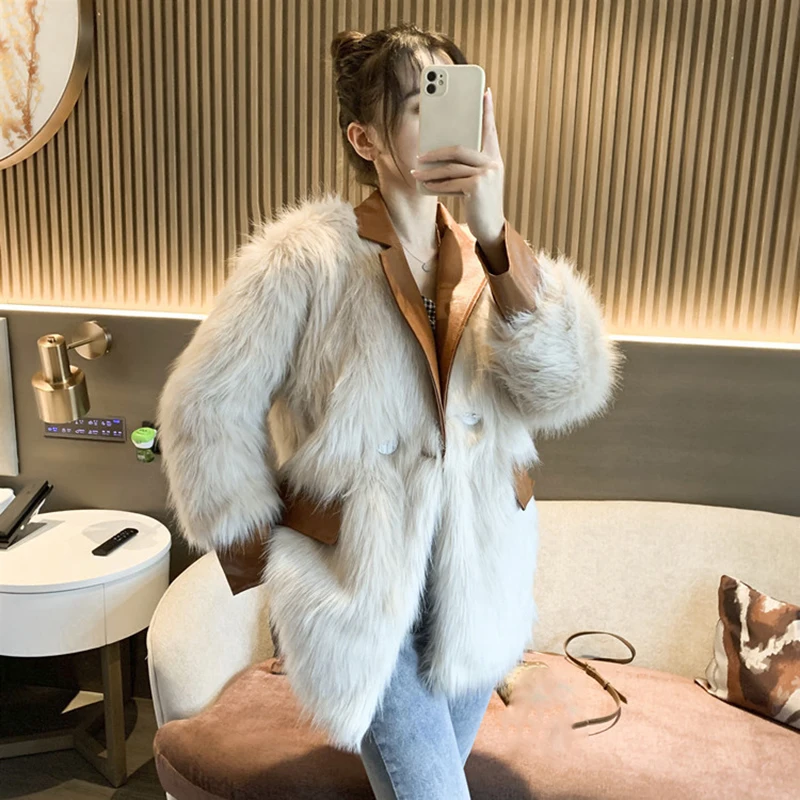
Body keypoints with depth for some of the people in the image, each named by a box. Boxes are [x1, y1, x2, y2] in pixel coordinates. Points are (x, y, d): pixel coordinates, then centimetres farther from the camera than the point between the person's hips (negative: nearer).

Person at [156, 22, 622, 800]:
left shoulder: (488, 254, -3)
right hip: (362, 585, -4)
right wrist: (264, 559, -4)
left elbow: (568, 388, -18)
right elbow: (206, 410, -10)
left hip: (478, 581, 5)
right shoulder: (305, 257, -16)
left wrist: (493, 233, -29)